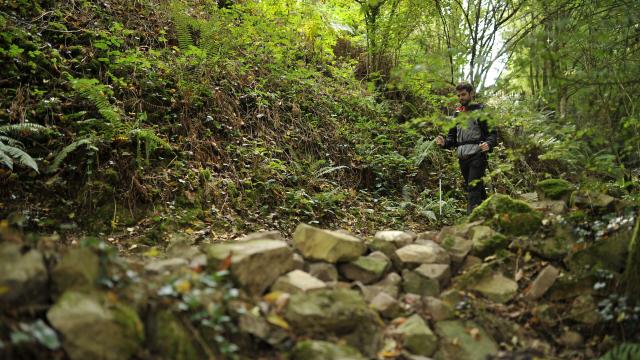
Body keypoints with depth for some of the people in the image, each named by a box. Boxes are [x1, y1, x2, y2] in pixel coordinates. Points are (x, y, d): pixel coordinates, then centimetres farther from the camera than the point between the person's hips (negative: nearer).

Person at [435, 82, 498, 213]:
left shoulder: (481, 110, 2)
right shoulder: (457, 114, 20)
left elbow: (493, 133, -3)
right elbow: (452, 137, 21)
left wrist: (488, 144, -25)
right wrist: (444, 142, -2)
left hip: (477, 155, -6)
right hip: (462, 157, 6)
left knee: (473, 189, -17)